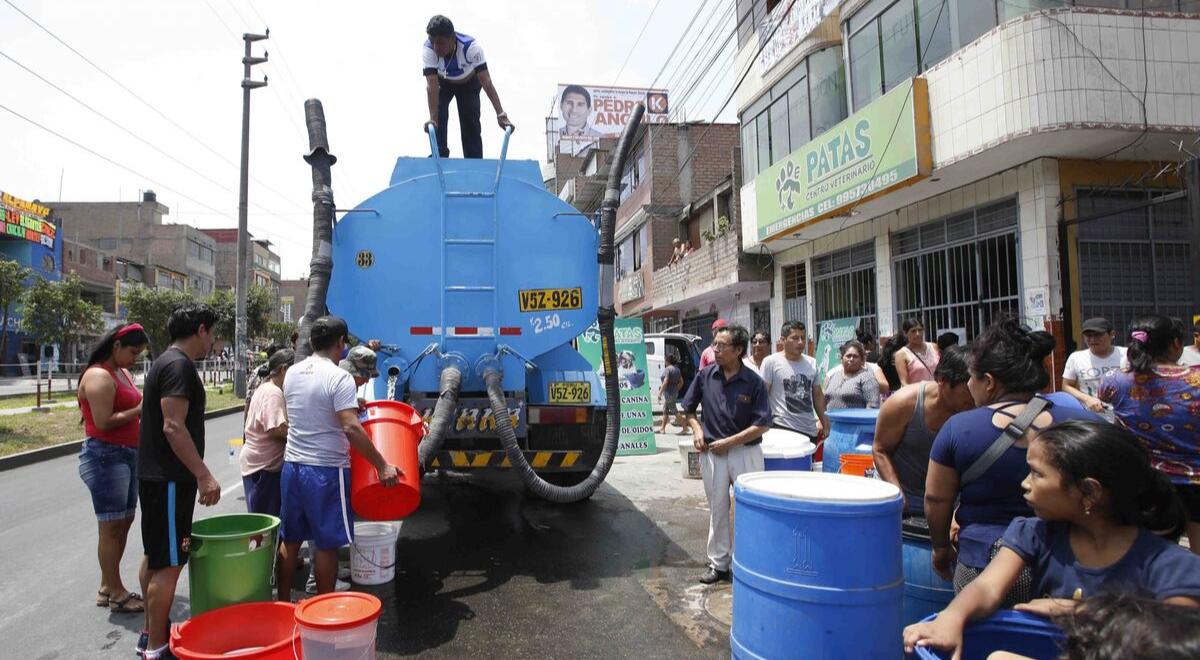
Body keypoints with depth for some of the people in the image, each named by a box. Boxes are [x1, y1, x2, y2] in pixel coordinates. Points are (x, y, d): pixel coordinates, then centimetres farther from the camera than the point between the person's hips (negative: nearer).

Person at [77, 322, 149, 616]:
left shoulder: (123, 372, 14)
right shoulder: (99, 376, -15)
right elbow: (103, 422, -22)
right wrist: (139, 410, -16)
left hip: (127, 454, 10)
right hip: (105, 456, -10)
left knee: (125, 521, 15)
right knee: (111, 526, -1)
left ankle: (107, 587, 26)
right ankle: (116, 593, 9)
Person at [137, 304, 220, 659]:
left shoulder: (166, 363, 15)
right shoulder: (179, 365, -17)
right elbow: (173, 426, -25)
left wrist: (195, 474, 24)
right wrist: (204, 475, -24)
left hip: (156, 476, 11)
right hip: (169, 480, -11)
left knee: (155, 556, 18)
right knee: (169, 563, -3)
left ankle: (152, 631, 31)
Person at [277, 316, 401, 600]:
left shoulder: (292, 373, 6)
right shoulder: (339, 377, -16)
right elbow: (351, 428, -25)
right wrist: (382, 466, -21)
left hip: (292, 465, 7)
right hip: (326, 470, -7)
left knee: (290, 540, 17)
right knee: (327, 544, 4)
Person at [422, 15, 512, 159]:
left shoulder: (471, 47, -41)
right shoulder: (428, 50, -37)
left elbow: (486, 82, -46)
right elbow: (432, 85, -42)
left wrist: (500, 114, -54)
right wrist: (432, 118, -54)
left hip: (469, 83, -1)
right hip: (443, 83, 1)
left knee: (471, 123, -5)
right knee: (439, 119, -15)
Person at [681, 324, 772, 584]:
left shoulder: (753, 382, -9)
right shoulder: (705, 375, -1)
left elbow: (762, 424, -9)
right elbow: (689, 409, 13)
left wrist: (729, 442, -13)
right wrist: (697, 429, -4)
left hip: (745, 452, -2)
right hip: (713, 452, 3)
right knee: (717, 510, 11)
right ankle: (718, 563, 23)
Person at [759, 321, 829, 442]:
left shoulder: (812, 363, 12)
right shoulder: (771, 362, -4)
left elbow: (818, 395, 20)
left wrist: (824, 422, 16)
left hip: (811, 430, 5)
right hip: (783, 428, -5)